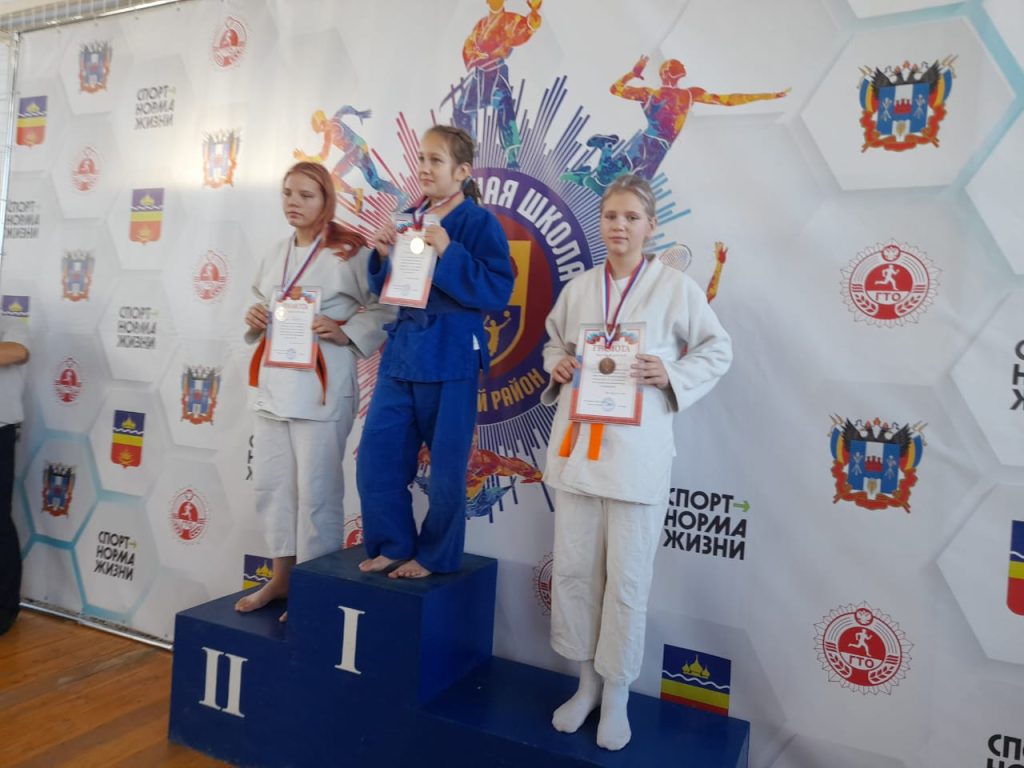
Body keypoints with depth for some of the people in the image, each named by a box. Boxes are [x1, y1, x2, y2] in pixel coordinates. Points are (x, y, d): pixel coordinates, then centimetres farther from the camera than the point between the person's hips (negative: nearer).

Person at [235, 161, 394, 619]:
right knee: (271, 483, 12)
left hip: (321, 387, -7)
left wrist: (345, 333, -18)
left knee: (315, 489, -3)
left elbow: (385, 308, -6)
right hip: (272, 383, 8)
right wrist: (255, 319, 4)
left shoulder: (350, 252, -6)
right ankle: (282, 577, 28)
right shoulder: (276, 255, 16)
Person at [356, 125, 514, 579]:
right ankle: (393, 543, 25)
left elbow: (498, 291, -16)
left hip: (451, 355, -6)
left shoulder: (480, 223, -6)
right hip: (402, 350, 7)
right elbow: (385, 290, 17)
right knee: (376, 456, 7)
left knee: (446, 464, 4)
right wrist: (383, 255, -3)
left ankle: (437, 556, 22)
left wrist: (448, 252, -22)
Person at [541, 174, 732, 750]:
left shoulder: (677, 286, -3)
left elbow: (719, 350, 2)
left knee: (627, 578, 4)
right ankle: (588, 682, 31)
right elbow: (555, 341, 20)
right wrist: (557, 366, -2)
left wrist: (672, 374, -15)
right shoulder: (579, 287, 8)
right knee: (573, 567, 10)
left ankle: (617, 696, 25)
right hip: (576, 442, 4)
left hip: (637, 449, -4)